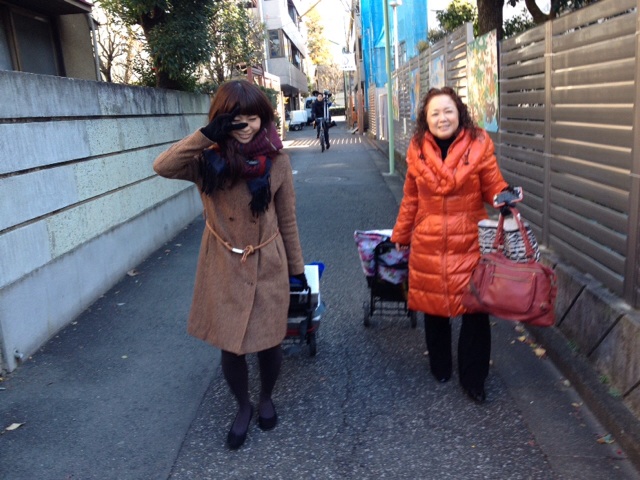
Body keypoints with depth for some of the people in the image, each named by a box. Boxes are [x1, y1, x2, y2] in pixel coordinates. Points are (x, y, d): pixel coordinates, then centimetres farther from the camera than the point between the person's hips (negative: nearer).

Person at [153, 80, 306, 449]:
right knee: (230, 344, 10)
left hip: (267, 266, 0)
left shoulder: (277, 160, -7)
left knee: (268, 341, 12)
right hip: (223, 266, 0)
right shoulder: (209, 159, -7)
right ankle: (243, 407, 38)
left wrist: (297, 267, 4)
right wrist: (207, 135, -29)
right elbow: (163, 167, -25)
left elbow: (288, 219, 0)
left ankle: (266, 398, 43)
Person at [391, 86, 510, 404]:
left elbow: (493, 187, 2)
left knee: (475, 311, 1)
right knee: (433, 308, 12)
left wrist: (506, 198, -21)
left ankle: (473, 379, 21)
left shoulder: (478, 144, -3)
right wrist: (400, 236, 17)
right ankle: (440, 368, 35)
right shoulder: (418, 149, 4)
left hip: (469, 243, -2)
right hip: (428, 244, 2)